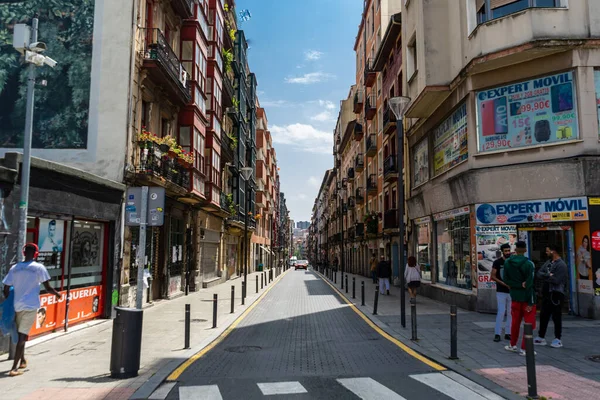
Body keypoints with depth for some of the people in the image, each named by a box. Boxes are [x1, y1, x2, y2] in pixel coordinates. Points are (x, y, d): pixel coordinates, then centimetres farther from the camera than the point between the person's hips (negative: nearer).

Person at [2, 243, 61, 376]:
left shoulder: (14, 268, 5)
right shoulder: (39, 268, -6)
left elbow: (6, 290, 5)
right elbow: (48, 288, -6)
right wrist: (57, 294, 13)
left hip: (17, 306, 4)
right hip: (31, 306, -4)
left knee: (20, 334, 20)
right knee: (23, 335, -2)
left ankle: (22, 361, 35)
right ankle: (14, 368, -4)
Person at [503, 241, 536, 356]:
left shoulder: (507, 262, 0)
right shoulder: (528, 263, -15)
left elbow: (505, 279, 1)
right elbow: (529, 283, -17)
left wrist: (517, 285, 0)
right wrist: (530, 302, -14)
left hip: (515, 296, 5)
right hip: (526, 296, -5)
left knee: (515, 321, 18)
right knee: (529, 323, 4)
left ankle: (513, 345, 28)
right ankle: (524, 349, 5)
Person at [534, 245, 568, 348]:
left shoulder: (561, 265, -12)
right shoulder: (549, 263, 13)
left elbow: (556, 280, -21)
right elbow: (539, 273, 3)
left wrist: (545, 277, -8)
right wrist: (548, 276, -15)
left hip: (556, 294, -8)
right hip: (546, 293, 8)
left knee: (556, 317, 1)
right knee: (543, 316, 12)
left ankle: (557, 339, 11)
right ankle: (541, 337, 20)